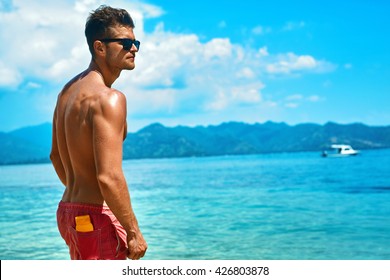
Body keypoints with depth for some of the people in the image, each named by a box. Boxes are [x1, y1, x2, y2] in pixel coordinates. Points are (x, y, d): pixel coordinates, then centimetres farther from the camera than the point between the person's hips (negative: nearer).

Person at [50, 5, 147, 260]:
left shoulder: (68, 91, 11)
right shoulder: (109, 98, -18)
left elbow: (56, 156, 21)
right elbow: (109, 177, -26)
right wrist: (134, 232, -17)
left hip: (67, 210, 10)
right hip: (97, 216, -10)